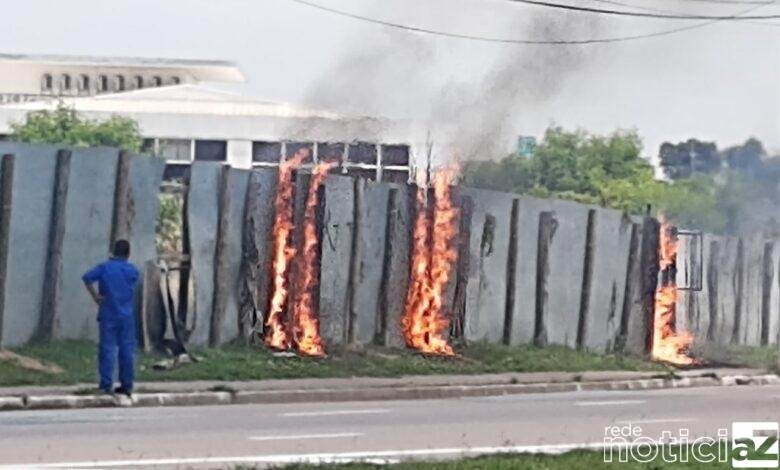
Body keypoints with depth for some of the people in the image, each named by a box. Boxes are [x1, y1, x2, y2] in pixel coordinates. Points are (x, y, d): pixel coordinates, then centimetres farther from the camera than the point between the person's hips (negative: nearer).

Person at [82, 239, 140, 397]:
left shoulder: (104, 267, -3)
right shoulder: (133, 271, 6)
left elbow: (87, 277, -15)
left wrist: (95, 295, -8)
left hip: (108, 315, -2)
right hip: (127, 316, 2)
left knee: (107, 349, -1)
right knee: (127, 350, 5)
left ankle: (107, 384, -4)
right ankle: (127, 385, 7)